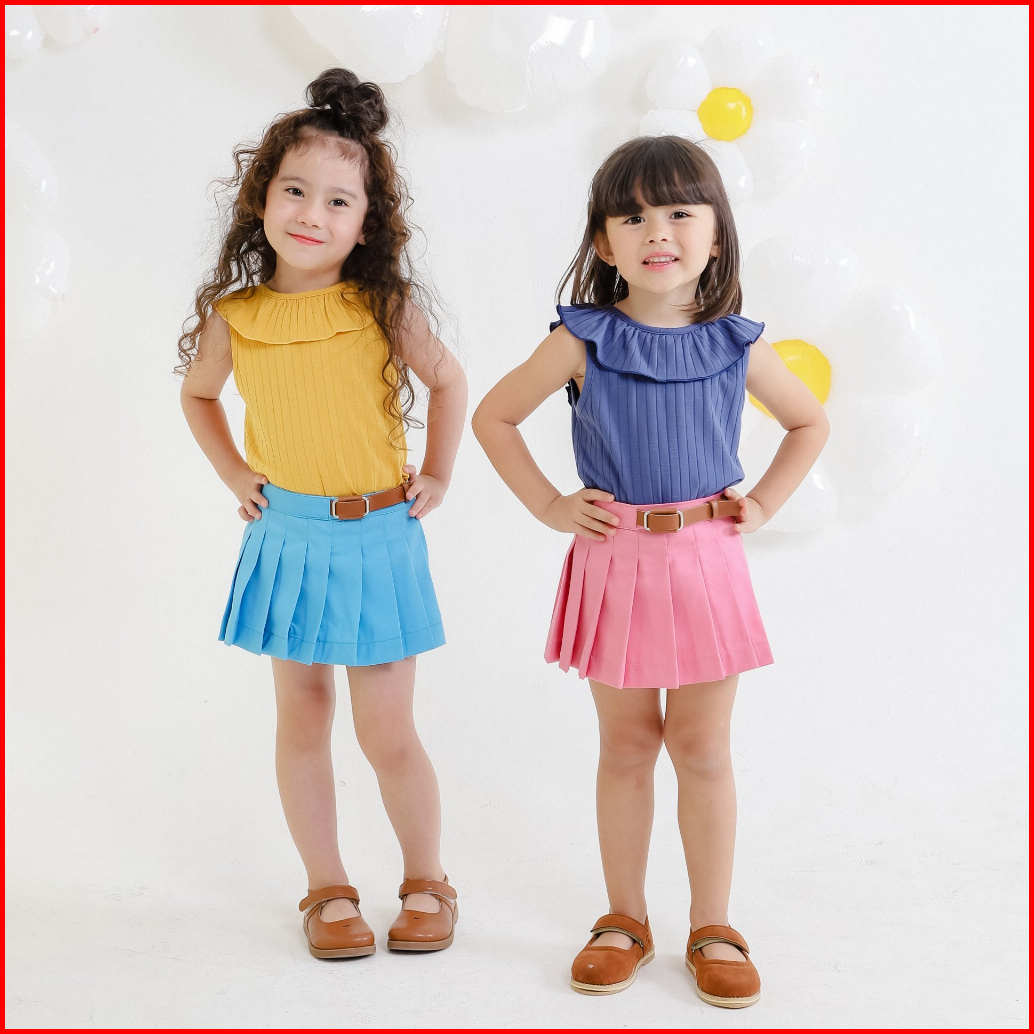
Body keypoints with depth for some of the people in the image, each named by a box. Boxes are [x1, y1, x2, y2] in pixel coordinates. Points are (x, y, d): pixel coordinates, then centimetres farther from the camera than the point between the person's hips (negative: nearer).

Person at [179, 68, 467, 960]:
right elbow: (197, 394, 18)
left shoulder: (387, 308, -10)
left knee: (386, 733, 2)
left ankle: (426, 882, 24)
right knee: (302, 720, 10)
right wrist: (234, 475, 9)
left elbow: (448, 380, 7)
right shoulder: (233, 316, -3)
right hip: (286, 537, 3)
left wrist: (436, 477, 6)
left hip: (376, 538, -2)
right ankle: (328, 890, 26)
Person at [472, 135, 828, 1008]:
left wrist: (764, 504, 5)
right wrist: (550, 506, -1)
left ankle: (714, 928, 21)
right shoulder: (583, 341, -5)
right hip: (615, 564, 0)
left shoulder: (737, 344, 0)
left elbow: (810, 422, 16)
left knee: (702, 750, 7)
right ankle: (626, 919, 26)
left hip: (706, 560, 1)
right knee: (627, 747, 10)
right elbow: (493, 417, 4)